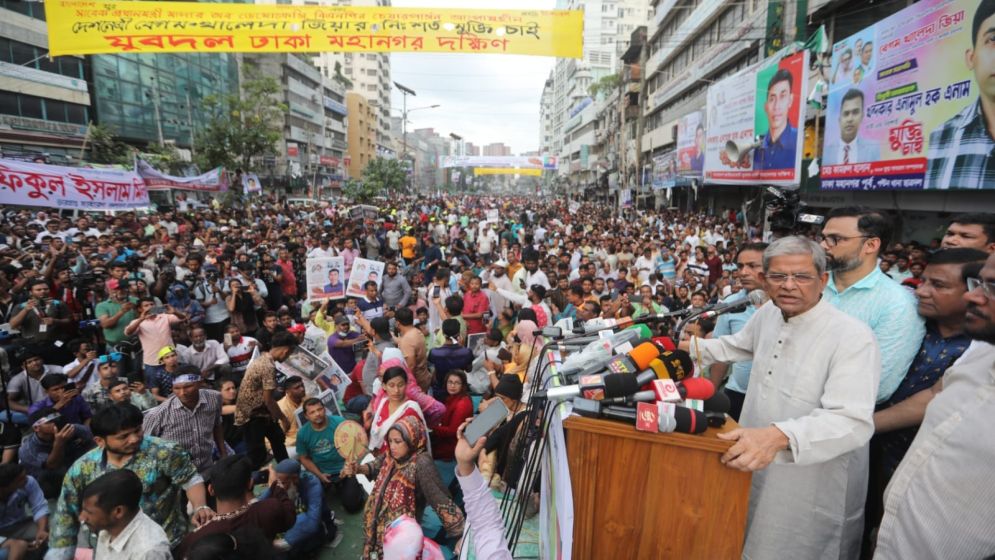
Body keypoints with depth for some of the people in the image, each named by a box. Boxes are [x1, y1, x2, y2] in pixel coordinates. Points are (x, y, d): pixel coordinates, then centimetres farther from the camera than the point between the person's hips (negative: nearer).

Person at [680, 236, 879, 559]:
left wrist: (778, 436, -46)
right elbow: (737, 346, 21)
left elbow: (853, 421, -32)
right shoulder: (767, 315, -1)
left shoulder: (853, 337, -23)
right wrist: (685, 347, 19)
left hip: (813, 488, -6)